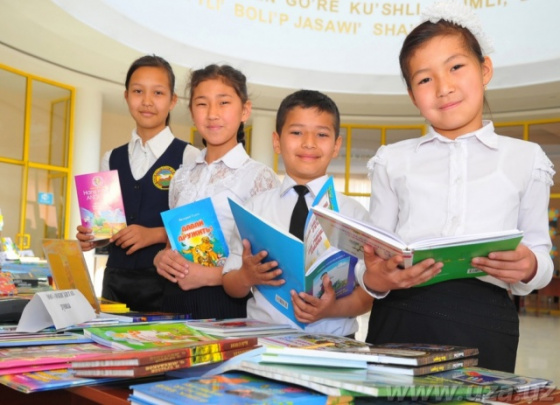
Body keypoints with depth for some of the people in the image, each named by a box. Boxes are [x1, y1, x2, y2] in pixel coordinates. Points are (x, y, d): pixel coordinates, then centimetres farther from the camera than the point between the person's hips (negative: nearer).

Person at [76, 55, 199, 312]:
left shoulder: (189, 157, -4)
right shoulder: (110, 160, 12)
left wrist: (156, 234, -20)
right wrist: (90, 236, -2)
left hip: (165, 280, -4)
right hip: (116, 279, 5)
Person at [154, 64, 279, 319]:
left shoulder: (260, 177, -7)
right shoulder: (181, 177, 11)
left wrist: (212, 275, -19)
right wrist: (160, 257, -2)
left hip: (228, 301, -4)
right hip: (177, 299, 5)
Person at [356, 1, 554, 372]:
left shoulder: (526, 158, 12)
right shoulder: (393, 160, 13)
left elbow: (540, 252, 11)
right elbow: (375, 254, 9)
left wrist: (529, 267, -13)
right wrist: (375, 278, -13)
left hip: (484, 323, 0)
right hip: (401, 317, 1)